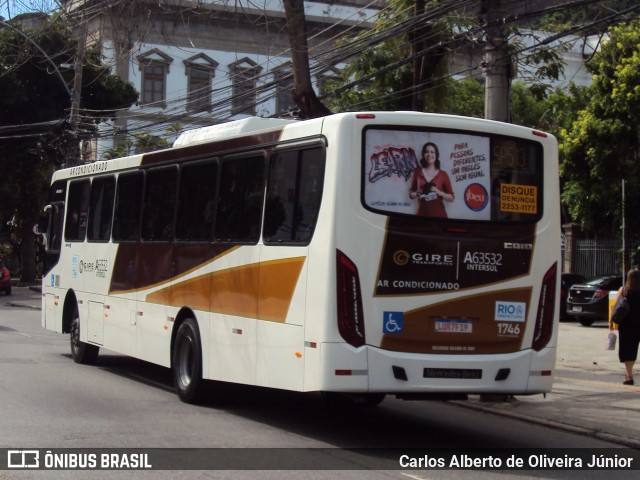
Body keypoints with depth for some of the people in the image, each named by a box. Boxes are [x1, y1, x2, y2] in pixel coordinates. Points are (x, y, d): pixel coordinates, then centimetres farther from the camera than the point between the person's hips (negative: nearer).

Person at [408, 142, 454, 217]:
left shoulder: (443, 174, 3)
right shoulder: (418, 172, 7)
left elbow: (451, 198, 5)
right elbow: (411, 193, 15)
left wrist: (439, 192, -12)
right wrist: (416, 194, -6)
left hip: (439, 215, -1)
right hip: (422, 214, 1)